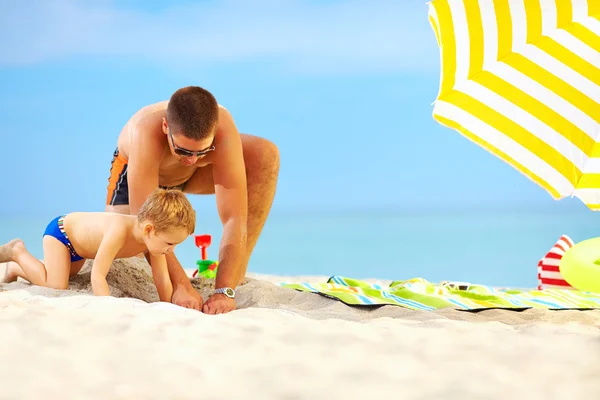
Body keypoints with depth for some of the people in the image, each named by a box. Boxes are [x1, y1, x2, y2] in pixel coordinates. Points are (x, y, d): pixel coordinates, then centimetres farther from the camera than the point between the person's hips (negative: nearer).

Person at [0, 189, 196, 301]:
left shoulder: (153, 236, -27)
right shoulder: (120, 231, -48)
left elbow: (163, 280, -19)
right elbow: (97, 276, -48)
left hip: (78, 236, 8)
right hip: (60, 229, -8)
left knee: (64, 275, 24)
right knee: (57, 284, -20)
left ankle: (16, 267, 40)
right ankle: (18, 252, 2)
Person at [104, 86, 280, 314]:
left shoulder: (223, 130, -41)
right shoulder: (146, 132, -45)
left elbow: (234, 218, -42)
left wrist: (225, 291, -50)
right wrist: (181, 285, -51)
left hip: (193, 175, 1)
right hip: (135, 167, -1)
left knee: (266, 155, -27)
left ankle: (236, 276, -21)